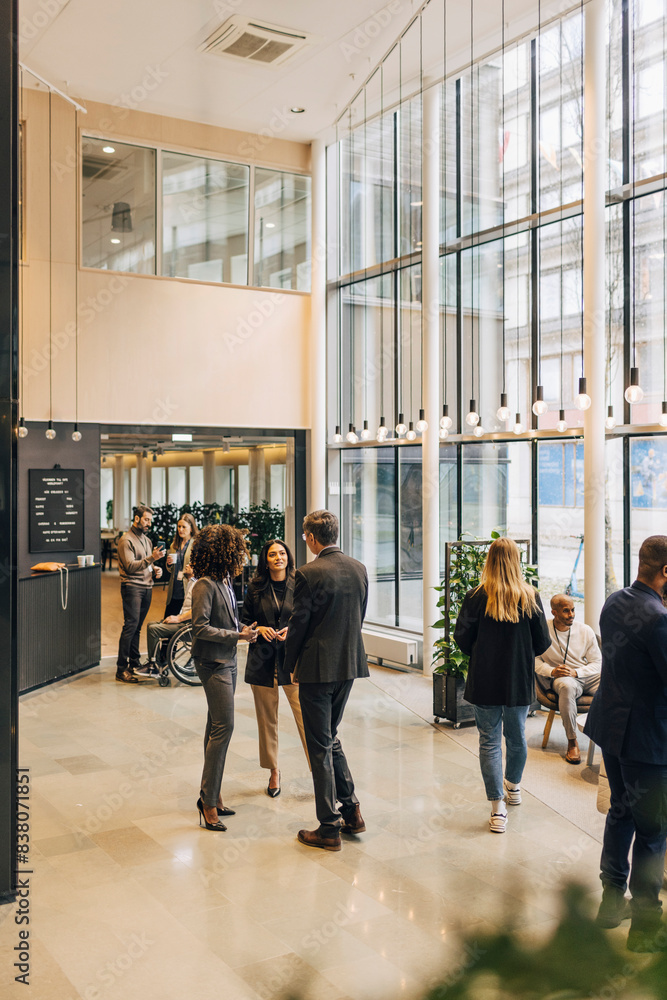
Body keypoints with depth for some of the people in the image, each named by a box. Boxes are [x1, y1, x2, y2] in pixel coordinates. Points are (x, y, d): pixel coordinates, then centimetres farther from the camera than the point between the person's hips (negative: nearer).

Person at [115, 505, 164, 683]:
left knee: (137, 627, 10)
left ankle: (134, 663, 17)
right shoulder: (126, 540, -7)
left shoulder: (147, 540, 20)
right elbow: (131, 566, -17)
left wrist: (155, 569, 8)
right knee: (131, 625, -13)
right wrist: (151, 558, -26)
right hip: (132, 587, -8)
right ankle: (121, 670, -13)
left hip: (147, 587, 8)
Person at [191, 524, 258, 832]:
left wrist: (243, 631, 5)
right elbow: (201, 627, -20)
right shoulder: (205, 585, -17)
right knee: (223, 727, -10)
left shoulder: (225, 581, 10)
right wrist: (237, 636, -20)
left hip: (227, 662, 9)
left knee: (217, 727, 13)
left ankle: (210, 795, 21)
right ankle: (209, 801, -3)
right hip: (213, 664, -9)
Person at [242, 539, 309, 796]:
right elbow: (244, 622, 11)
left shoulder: (298, 586, -1)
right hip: (263, 661, 2)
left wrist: (293, 630, -12)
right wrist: (260, 629, -8)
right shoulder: (255, 588, 3)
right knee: (267, 719, 10)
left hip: (293, 659, -2)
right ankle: (273, 772, 25)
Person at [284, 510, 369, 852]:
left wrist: (291, 666, 3)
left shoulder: (308, 574, -16)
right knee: (330, 736, 22)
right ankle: (351, 810, 22)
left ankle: (329, 829, 10)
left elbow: (299, 624, -12)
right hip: (350, 664, 7)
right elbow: (359, 617, 10)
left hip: (317, 667, -6)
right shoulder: (359, 569, 3)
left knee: (321, 746, 3)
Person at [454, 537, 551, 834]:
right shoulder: (530, 597, -8)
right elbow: (542, 643, -3)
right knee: (516, 736, 21)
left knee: (490, 741, 4)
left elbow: (462, 640, -7)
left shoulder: (477, 597, -12)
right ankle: (514, 786, 42)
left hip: (485, 681, -2)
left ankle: (498, 806, 1)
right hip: (520, 680, 2)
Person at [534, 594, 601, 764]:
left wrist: (575, 672, -14)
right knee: (567, 686, -40)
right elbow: (534, 659, 4)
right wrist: (552, 671, -16)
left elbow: (597, 662, 4)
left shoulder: (585, 631, 3)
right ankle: (572, 742, -28)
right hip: (560, 678, -3)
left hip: (587, 675, 3)